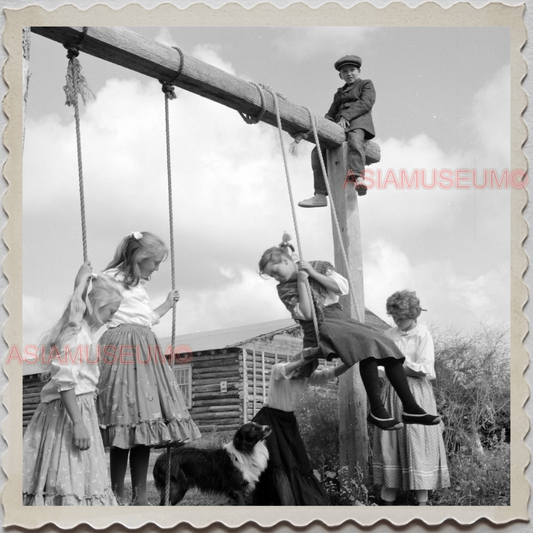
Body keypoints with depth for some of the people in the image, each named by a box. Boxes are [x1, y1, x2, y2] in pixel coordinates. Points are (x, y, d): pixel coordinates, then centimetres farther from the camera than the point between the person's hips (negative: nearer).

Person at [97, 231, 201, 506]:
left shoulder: (140, 285, 25)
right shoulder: (111, 278, -2)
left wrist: (167, 305, 44)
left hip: (145, 351, 9)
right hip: (122, 348, -9)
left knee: (145, 427, 3)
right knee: (126, 425, -12)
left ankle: (140, 496, 6)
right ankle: (117, 497, -6)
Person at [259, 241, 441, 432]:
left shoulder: (320, 266, 13)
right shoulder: (284, 289, 6)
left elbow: (343, 288, -1)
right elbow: (306, 314, -7)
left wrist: (312, 273, -3)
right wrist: (301, 281, -7)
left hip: (340, 318, 4)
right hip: (320, 328, -4)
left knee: (387, 348, -18)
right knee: (367, 345, -32)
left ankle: (411, 408, -16)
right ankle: (376, 410, -31)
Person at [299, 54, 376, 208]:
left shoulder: (366, 84, 17)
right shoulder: (339, 94, 34)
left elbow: (366, 103, -2)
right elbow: (331, 114, 25)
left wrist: (346, 116, -16)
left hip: (358, 121, -6)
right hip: (340, 126, 6)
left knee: (354, 139, -40)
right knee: (318, 151, -15)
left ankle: (358, 177, -62)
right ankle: (320, 195, -20)